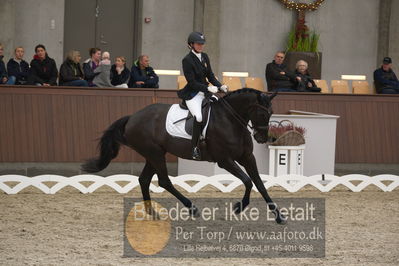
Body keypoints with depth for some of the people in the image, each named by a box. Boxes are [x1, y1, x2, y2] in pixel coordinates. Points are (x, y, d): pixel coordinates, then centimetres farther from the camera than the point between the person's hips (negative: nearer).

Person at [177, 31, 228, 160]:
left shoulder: (204, 57, 11)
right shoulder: (187, 60, -10)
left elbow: (210, 76, 14)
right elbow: (192, 82, -15)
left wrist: (220, 86, -2)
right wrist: (208, 88, -23)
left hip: (206, 91, 7)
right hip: (192, 95, -7)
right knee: (199, 116, -29)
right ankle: (194, 147, -20)